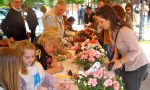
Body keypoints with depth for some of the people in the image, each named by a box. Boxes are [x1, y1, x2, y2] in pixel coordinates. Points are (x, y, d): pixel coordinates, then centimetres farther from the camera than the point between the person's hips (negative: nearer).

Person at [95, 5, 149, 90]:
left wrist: (120, 61, -24)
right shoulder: (112, 29, -3)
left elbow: (136, 50, -29)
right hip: (128, 64, 8)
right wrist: (116, 56, -6)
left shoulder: (124, 31, -31)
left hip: (137, 65, -8)